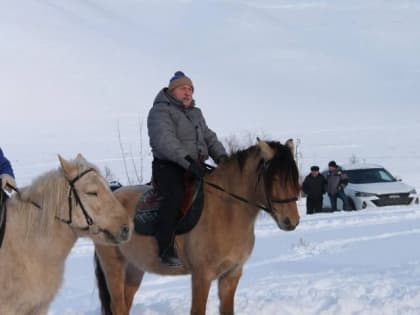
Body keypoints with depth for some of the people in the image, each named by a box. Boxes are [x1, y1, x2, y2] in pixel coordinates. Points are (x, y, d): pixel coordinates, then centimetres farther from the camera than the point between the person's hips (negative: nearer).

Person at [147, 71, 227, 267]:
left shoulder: (196, 114, 23)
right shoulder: (160, 111, -4)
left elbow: (209, 138, 20)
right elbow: (163, 140, -20)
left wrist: (222, 157, -1)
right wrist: (187, 160, -31)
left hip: (196, 167, 8)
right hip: (168, 167, -8)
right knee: (175, 194, -34)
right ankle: (166, 249, -34)